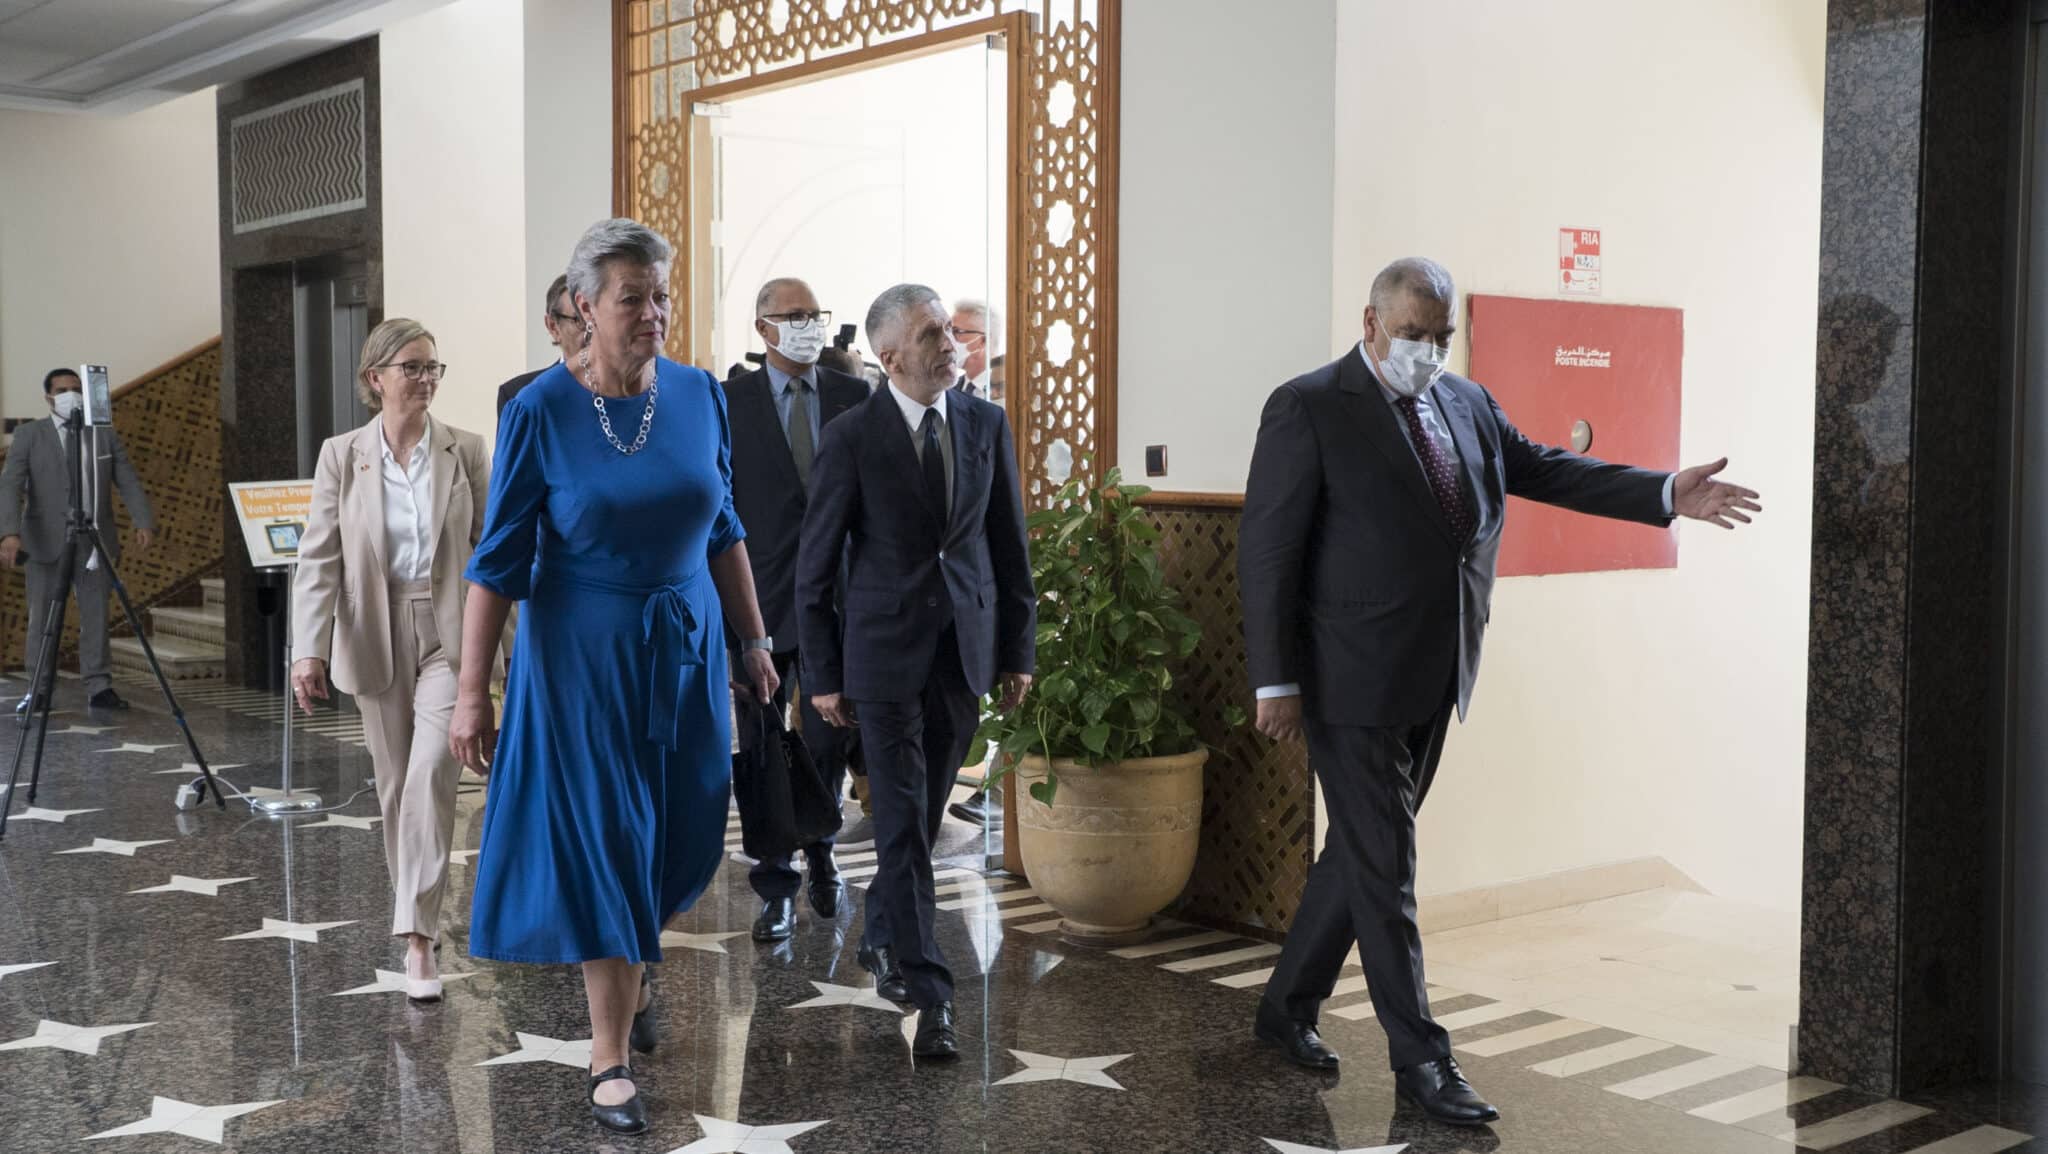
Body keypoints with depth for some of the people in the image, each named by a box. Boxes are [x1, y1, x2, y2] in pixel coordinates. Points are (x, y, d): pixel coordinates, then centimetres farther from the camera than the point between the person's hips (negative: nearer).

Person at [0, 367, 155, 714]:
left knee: (96, 615, 1)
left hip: (96, 540, 2)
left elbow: (129, 483, 4)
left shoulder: (105, 434, 9)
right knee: (43, 618, 2)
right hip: (48, 541, -2)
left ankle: (99, 687, 4)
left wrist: (144, 523, -13)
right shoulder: (29, 435, 1)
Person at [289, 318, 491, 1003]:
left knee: (432, 769, -17)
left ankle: (418, 938, -15)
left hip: (450, 634, -2)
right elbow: (318, 559, -2)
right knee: (394, 784, 11)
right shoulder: (341, 456, 0)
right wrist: (310, 650, -11)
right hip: (377, 637, 2)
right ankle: (414, 911, 29)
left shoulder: (466, 452, 0)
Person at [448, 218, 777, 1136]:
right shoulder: (539, 412, -12)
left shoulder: (699, 395, -2)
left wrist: (754, 640, 9)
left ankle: (631, 966, 44)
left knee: (683, 836, 12)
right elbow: (498, 561, -10)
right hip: (581, 653, -4)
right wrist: (472, 693, -11)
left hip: (685, 646, 4)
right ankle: (610, 1059, 13)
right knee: (601, 843, 1)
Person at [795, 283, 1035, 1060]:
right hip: (885, 652, -4)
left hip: (964, 648, 4)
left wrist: (1018, 650, 7)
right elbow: (816, 565, -3)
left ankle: (882, 939, 37)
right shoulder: (851, 438, -8)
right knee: (903, 823, -6)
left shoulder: (987, 424, 3)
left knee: (925, 813, 14)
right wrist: (823, 674, -3)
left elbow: (1010, 544, 8)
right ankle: (931, 995, -2)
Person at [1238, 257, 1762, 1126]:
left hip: (1431, 679, 7)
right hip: (1351, 680, -7)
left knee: (1362, 851, 16)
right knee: (1383, 864, -1)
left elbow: (1549, 471, 14)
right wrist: (1276, 682, -15)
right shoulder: (1308, 409, -10)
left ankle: (1287, 1006, 32)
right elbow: (1266, 550, -12)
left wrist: (1668, 495, 1)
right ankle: (1419, 1059, 8)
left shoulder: (1466, 403, 11)